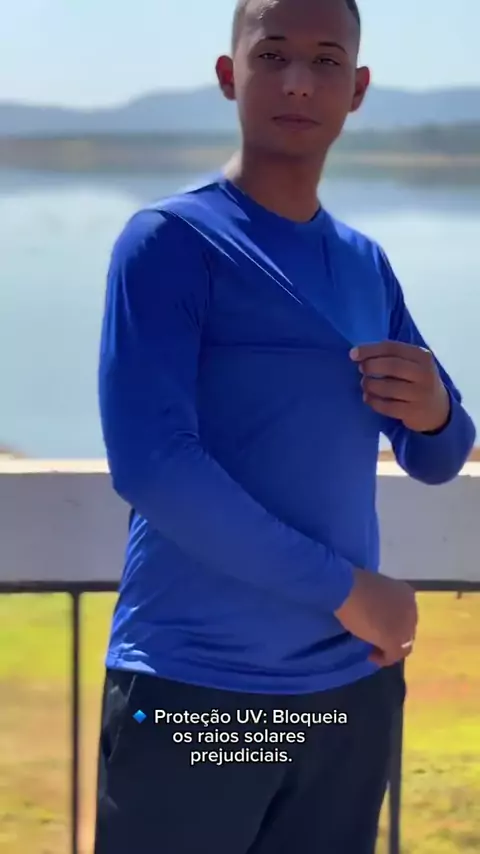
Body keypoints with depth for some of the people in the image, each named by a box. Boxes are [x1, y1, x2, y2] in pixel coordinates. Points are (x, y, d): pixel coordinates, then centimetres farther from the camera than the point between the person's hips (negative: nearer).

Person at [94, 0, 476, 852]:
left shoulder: (367, 265, 11)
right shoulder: (170, 239, -7)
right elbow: (150, 462, -18)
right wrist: (343, 588, -13)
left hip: (351, 686, 6)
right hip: (194, 689, -6)